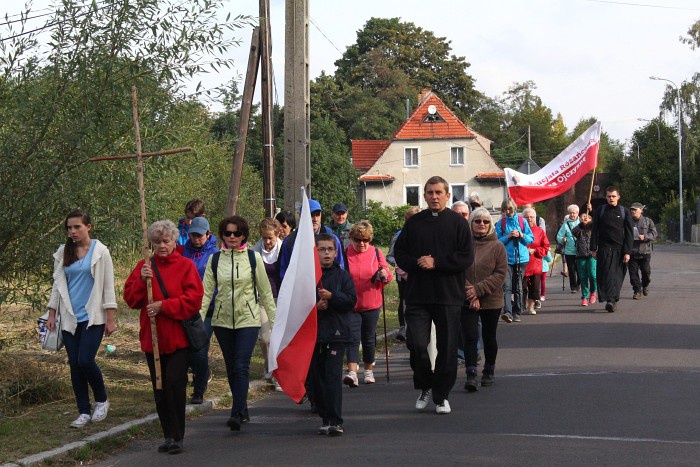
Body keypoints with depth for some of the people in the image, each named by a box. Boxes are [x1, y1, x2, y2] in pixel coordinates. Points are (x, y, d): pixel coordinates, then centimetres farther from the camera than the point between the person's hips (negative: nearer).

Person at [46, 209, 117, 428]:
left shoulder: (100, 252, -3)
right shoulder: (63, 253, 8)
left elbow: (108, 286, -3)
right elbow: (57, 284, 13)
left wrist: (111, 319, -6)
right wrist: (52, 315, 6)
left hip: (93, 317, -4)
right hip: (70, 318, 4)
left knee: (85, 360, -14)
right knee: (74, 364, 3)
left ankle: (101, 400, 10)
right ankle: (84, 412, 11)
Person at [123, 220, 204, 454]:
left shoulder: (185, 266, -1)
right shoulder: (144, 266, 10)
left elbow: (193, 299, -10)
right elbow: (130, 298, 4)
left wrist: (163, 305, -17)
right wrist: (142, 280, -13)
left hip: (178, 337, -4)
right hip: (153, 338, 4)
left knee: (174, 382, -13)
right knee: (159, 388, 8)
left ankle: (177, 437, -5)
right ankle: (168, 435, 19)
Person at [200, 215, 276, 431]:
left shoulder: (253, 258, 0)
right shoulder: (215, 260, 4)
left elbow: (265, 291, 5)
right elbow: (206, 292, 2)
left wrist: (274, 319, 3)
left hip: (248, 319, -3)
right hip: (222, 320, 3)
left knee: (241, 366, -14)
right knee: (231, 368, 9)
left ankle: (237, 414, -18)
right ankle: (243, 410, 22)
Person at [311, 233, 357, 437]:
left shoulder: (342, 276, 5)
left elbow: (351, 301, -2)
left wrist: (331, 296, -15)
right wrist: (315, 306, -11)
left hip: (337, 333, -2)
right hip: (313, 333, 2)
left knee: (333, 375, -12)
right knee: (317, 377, 7)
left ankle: (335, 420, -13)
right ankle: (325, 418, 18)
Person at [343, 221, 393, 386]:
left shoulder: (376, 253, 3)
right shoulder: (345, 254, -2)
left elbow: (388, 276, 7)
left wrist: (384, 275, -16)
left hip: (371, 305, 2)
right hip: (351, 305, -2)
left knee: (369, 339, 11)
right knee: (353, 338, -11)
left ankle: (369, 371, 25)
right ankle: (352, 372, -19)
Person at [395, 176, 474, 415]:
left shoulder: (458, 222, 1)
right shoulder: (414, 223, 9)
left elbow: (466, 257, -6)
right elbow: (399, 253, 10)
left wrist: (436, 263, -14)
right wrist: (417, 263, -10)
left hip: (449, 296, -1)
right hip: (418, 295, 1)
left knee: (447, 348, 3)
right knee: (416, 344, -8)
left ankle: (441, 395, 17)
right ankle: (425, 387, 16)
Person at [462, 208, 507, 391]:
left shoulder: (497, 246, -1)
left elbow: (501, 274, -7)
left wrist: (478, 289, -16)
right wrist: (469, 293, -15)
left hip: (491, 301, 1)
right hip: (467, 302, -1)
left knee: (489, 337, 13)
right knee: (470, 337, -9)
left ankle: (489, 373, 29)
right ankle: (471, 376, -11)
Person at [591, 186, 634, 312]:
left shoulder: (624, 212, 4)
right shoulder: (600, 211, 7)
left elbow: (629, 234, 3)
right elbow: (594, 231, 9)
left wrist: (627, 252, -5)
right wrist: (593, 249, 2)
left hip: (619, 250, 0)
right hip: (604, 249, 0)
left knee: (617, 275, 0)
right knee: (605, 274, -10)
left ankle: (612, 300, 7)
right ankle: (611, 300, -14)